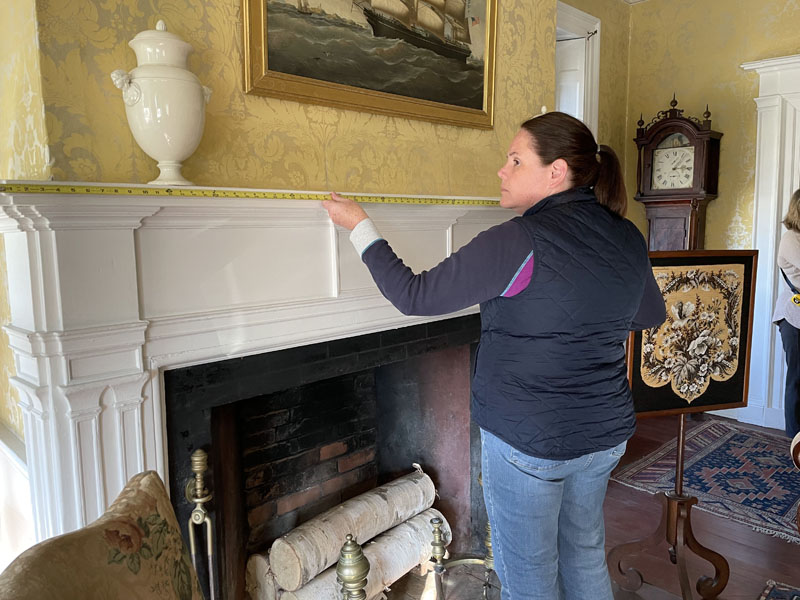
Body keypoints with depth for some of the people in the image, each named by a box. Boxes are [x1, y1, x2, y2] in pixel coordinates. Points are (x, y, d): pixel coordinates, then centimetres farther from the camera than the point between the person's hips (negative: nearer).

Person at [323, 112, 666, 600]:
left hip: (529, 440, -7)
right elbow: (652, 316, 16)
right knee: (586, 557, 26)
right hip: (605, 433, 7)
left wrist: (359, 225, -6)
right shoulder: (628, 238, 0)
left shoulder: (519, 242, -22)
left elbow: (415, 296, -17)